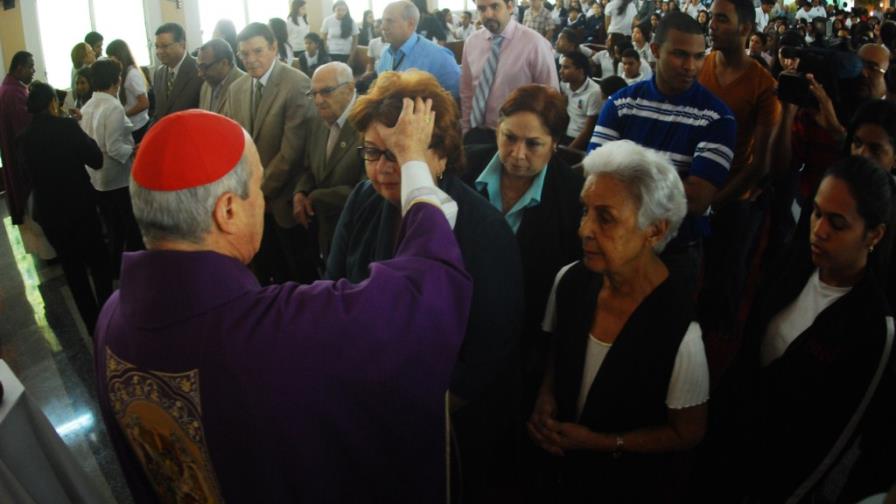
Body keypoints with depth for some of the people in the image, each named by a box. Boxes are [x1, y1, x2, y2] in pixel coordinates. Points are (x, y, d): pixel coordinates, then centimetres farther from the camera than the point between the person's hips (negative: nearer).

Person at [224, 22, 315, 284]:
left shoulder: (297, 84, -16)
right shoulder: (236, 88, 6)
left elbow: (291, 149, -19)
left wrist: (262, 189, -13)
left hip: (283, 198, -6)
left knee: (298, 274, 9)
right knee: (264, 272, 16)